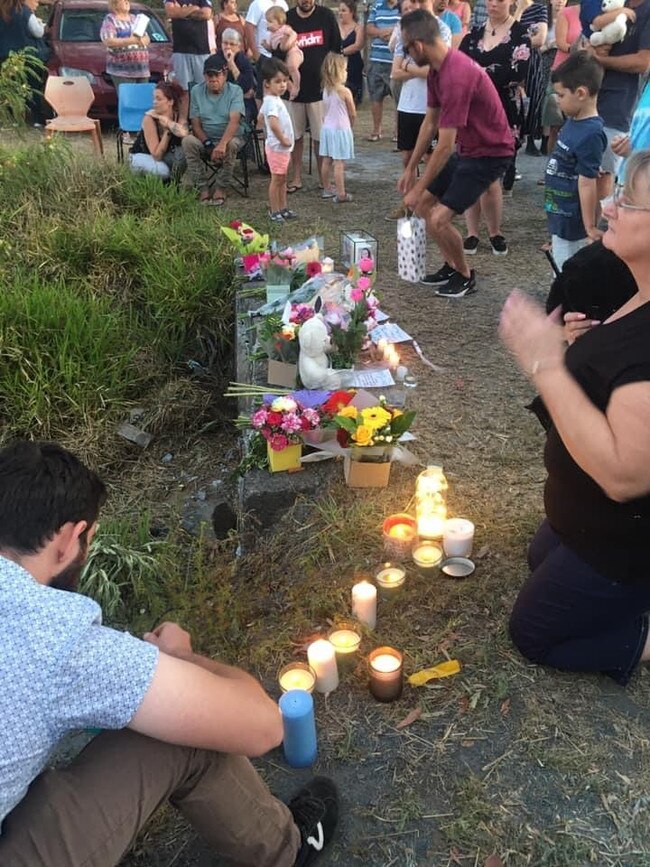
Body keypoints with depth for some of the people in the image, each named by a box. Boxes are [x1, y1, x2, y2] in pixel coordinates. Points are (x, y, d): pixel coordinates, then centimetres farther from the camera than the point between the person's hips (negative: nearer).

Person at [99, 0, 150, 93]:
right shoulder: (110, 19, 4)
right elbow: (108, 41, -10)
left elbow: (147, 39, 18)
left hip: (142, 70, 6)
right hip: (122, 71, -6)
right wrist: (131, 40, -19)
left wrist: (141, 40, -7)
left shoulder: (134, 18, 22)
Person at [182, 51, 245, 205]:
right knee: (188, 141, -29)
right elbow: (195, 124, -4)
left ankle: (220, 188, -17)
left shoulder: (235, 91, -7)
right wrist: (208, 145, -21)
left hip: (228, 137, -2)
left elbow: (234, 121, -23)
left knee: (232, 144, -36)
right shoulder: (197, 91, 1)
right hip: (204, 139, 2)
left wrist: (222, 144, -38)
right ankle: (203, 188, -22)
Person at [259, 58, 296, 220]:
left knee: (282, 179, 16)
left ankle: (283, 208, 25)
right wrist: (283, 140, -24)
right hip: (277, 147, -10)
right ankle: (274, 211, 9)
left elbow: (260, 117, 23)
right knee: (277, 179, -1)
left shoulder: (270, 100, 9)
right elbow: (273, 123, -37)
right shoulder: (272, 102, -22)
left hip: (283, 147, 10)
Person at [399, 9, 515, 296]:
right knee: (421, 204, 9)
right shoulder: (437, 69, 1)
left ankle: (465, 276, 8)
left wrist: (418, 189, -20)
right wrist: (410, 168, 13)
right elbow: (430, 123, 11)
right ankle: (451, 267, 24)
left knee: (438, 219, -16)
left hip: (490, 153, -10)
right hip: (466, 148, 10)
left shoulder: (455, 77, -30)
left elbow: (445, 146, -28)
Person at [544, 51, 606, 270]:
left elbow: (587, 184, -22)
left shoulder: (590, 134, -23)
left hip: (572, 223, -9)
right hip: (560, 218, 9)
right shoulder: (573, 122, 4)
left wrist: (590, 228, -19)